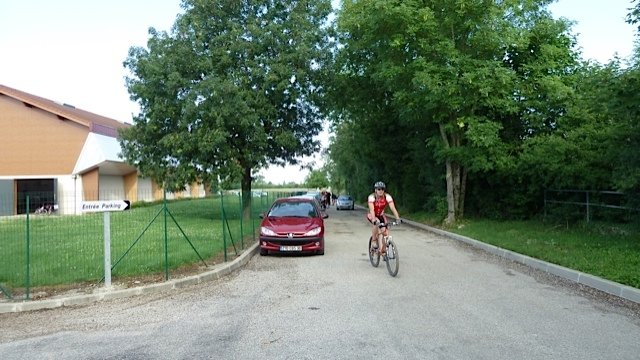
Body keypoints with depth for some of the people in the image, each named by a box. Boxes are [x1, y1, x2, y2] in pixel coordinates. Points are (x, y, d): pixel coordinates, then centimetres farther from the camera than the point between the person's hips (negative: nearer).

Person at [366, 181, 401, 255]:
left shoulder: (387, 196, -22)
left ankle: (383, 250, 9)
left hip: (381, 215, 3)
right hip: (371, 215, -3)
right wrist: (374, 220, -55)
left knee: (385, 232, -13)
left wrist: (398, 218, -45)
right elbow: (372, 209, -39)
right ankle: (374, 241, -17)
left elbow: (393, 208, -31)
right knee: (377, 223, -36)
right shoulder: (372, 197, -28)